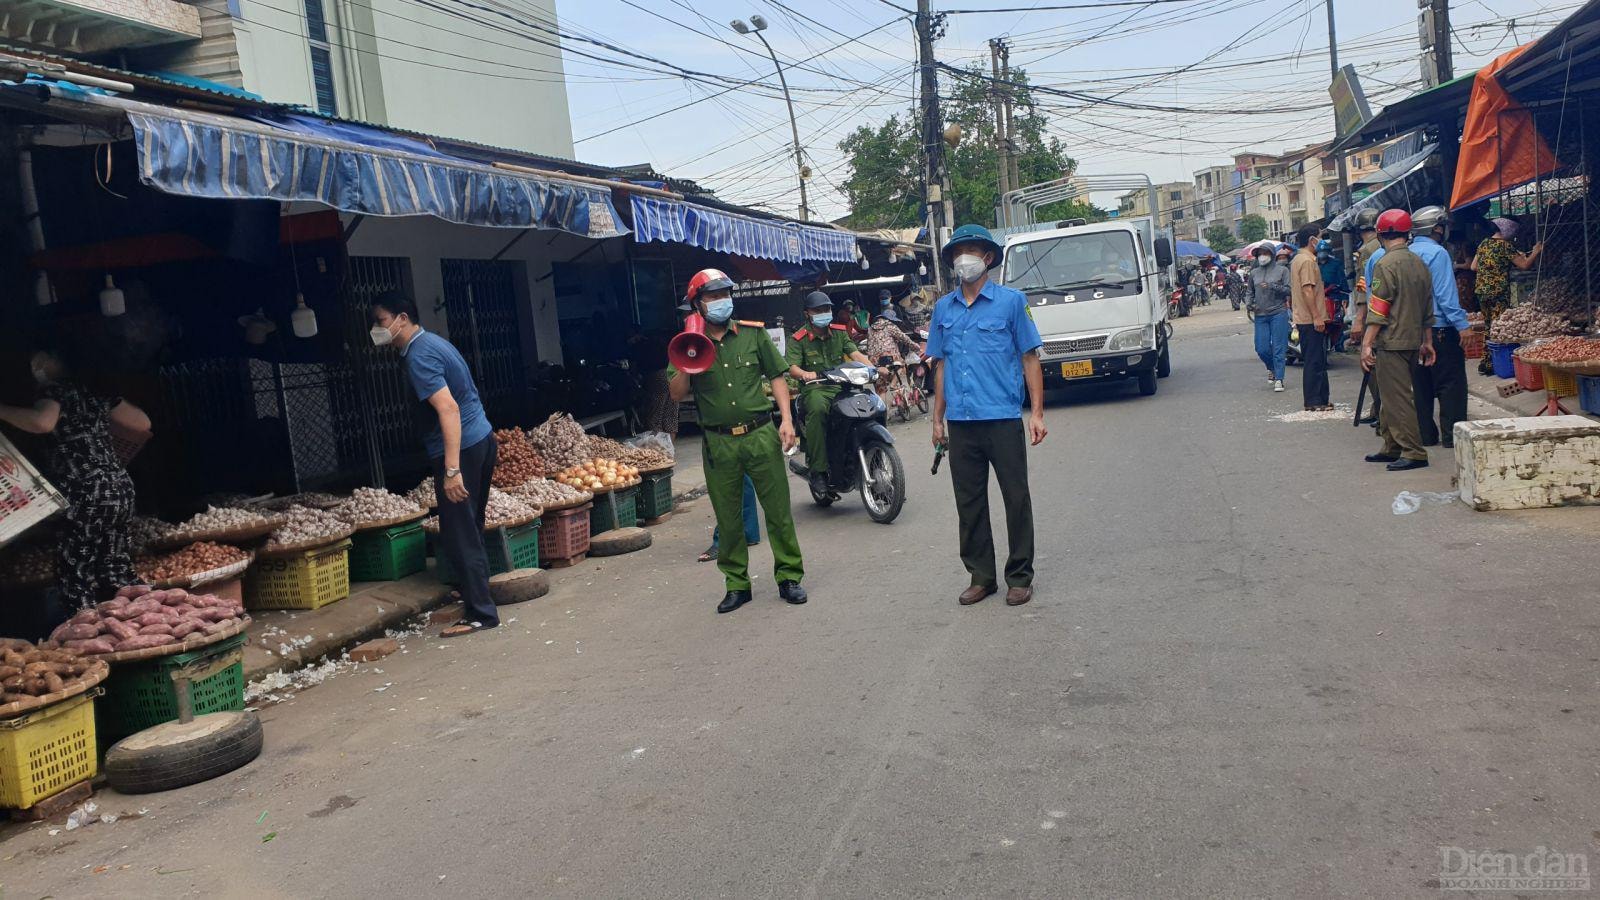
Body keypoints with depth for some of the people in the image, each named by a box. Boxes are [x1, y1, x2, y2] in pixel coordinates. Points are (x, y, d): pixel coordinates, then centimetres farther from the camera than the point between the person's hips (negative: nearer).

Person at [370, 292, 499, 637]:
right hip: (482, 439, 10)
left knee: (458, 535, -4)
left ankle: (480, 613, 0)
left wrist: (452, 469, -31)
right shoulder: (432, 341, 14)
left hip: (461, 448, -10)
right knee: (470, 528, 21)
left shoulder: (419, 356, -17)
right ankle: (475, 592, 35)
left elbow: (449, 408, -27)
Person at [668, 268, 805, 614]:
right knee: (727, 519, 7)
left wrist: (786, 420, -3)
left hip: (760, 434, 0)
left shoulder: (753, 333, 6)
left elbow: (777, 376, 8)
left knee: (778, 510, 2)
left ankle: (789, 577, 14)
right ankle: (736, 585, 19)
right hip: (718, 443, 1)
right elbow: (678, 394, 1)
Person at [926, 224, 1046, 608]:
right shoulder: (943, 307, 12)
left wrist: (1037, 412, -5)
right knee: (969, 503, 9)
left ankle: (1020, 577, 15)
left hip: (1003, 418, -3)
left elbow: (1029, 359, 1)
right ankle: (981, 576, 20)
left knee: (1017, 499, 3)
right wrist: (938, 418, 14)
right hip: (960, 422, 4)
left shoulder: (1011, 300, 1)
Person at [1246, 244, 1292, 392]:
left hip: (1278, 313, -4)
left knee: (1278, 348, -4)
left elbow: (1289, 290, -6)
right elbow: (1249, 291, 22)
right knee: (1261, 348, 2)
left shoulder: (1282, 270, 1)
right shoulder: (1254, 272, 12)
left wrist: (1272, 286, -17)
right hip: (1260, 315, 4)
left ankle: (1278, 379, 1)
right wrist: (1249, 303, 3)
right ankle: (1271, 368, 32)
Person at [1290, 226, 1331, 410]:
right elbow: (1307, 290, -22)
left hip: (1302, 318, 10)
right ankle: (1314, 401, -3)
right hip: (1311, 319, -10)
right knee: (1315, 361, -6)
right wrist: (1317, 317, -21)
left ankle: (1313, 400, 18)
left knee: (1312, 361, 14)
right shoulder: (1307, 260, -15)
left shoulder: (1296, 260, 16)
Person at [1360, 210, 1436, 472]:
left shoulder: (1385, 264, -13)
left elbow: (1378, 309, -17)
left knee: (1397, 398, -5)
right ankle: (1392, 448, 23)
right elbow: (1427, 308, 17)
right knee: (1393, 396, 17)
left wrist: (1367, 344, -15)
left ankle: (1414, 453, -5)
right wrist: (1427, 342, 23)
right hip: (1413, 340, 8)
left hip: (1390, 342, -8)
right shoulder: (1420, 264, 12)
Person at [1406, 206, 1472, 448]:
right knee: (1451, 384, -1)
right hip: (1440, 328, -7)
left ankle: (1425, 434, 13)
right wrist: (1463, 325, -15)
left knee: (1421, 385, 11)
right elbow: (1446, 295, -17)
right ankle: (1452, 435, 0)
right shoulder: (1437, 253, -11)